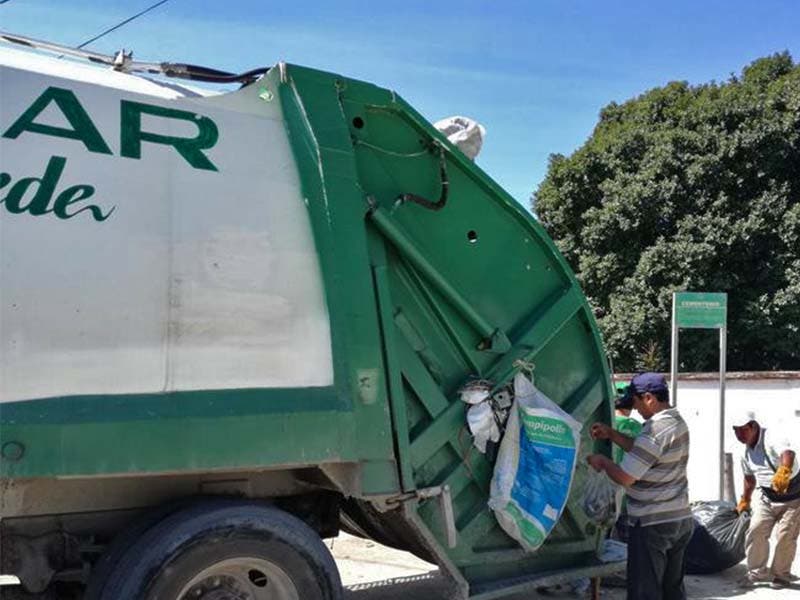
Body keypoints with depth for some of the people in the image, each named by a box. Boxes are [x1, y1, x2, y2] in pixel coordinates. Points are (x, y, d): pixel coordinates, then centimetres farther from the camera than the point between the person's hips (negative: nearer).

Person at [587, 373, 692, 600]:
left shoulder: (655, 429, -22)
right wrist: (611, 434, 14)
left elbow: (625, 477, -20)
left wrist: (602, 461, -2)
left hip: (652, 524, -9)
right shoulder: (677, 421, 8)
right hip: (681, 519, 9)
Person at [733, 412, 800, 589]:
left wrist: (783, 472, -70)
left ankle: (781, 575, 16)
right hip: (767, 497, 6)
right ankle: (757, 572, 11)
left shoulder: (772, 438, -26)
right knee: (756, 531, -4)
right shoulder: (747, 451, 0)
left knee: (785, 536, -5)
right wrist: (745, 501, 28)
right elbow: (749, 478, 17)